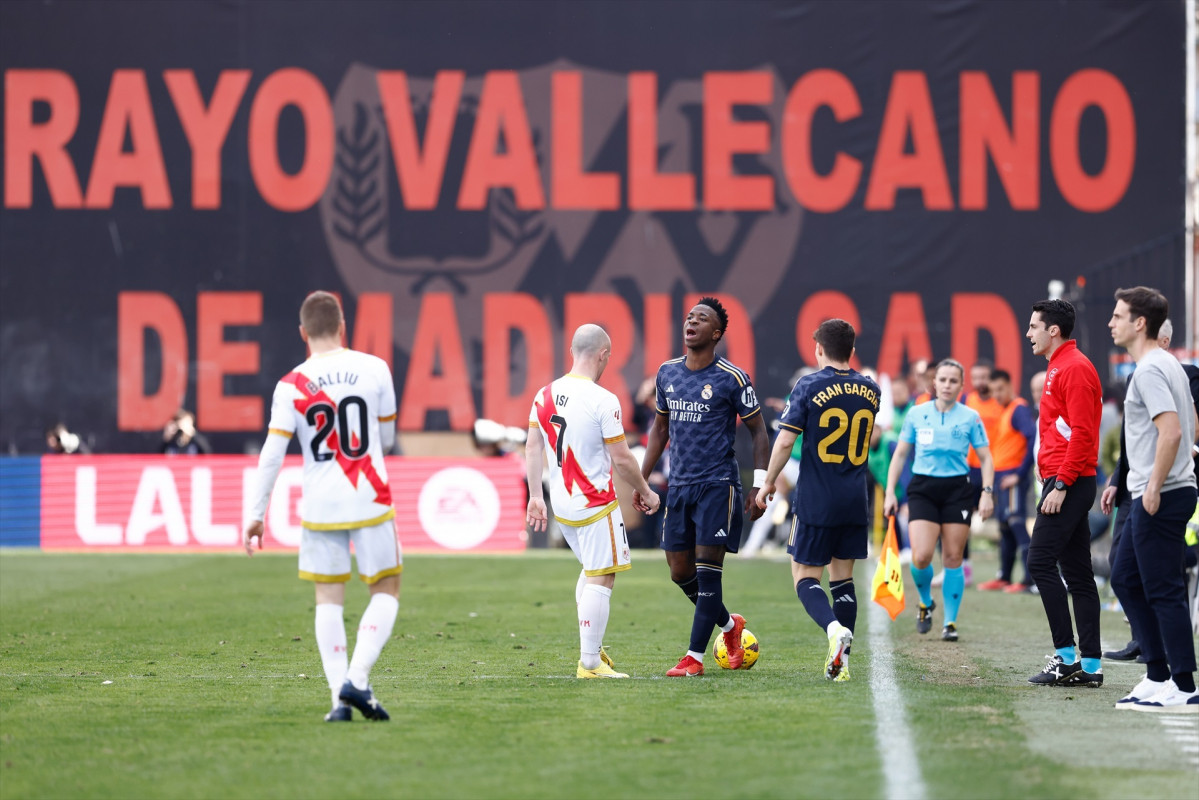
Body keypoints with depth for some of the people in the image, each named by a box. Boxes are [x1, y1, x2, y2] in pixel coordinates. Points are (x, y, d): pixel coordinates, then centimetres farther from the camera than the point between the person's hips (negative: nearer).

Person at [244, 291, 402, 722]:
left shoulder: (291, 386, -4)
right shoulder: (374, 369, -2)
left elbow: (271, 455, -7)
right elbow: (386, 438, 8)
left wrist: (256, 515, 0)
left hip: (320, 505, 1)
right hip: (370, 501, -1)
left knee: (328, 599, 9)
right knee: (386, 591, 10)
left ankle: (339, 698, 1)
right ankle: (356, 679, -8)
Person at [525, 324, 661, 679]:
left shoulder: (545, 395, 4)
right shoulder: (603, 400, -16)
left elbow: (532, 448, 7)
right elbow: (621, 459, -12)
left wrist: (535, 497, 13)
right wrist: (645, 492, 3)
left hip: (561, 504, 7)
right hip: (595, 503, -7)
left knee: (591, 570, 23)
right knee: (600, 580, -2)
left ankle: (591, 647, 25)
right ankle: (590, 663, -3)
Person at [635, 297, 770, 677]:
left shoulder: (732, 378, -8)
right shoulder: (667, 373, 8)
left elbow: (758, 432, -2)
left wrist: (760, 488, -9)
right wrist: (642, 478, 17)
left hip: (718, 485, -6)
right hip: (679, 485, 6)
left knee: (707, 570, -8)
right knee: (680, 572, 7)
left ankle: (694, 657, -4)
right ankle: (729, 624, 31)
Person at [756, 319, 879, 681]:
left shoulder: (809, 386, -9)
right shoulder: (871, 389, 5)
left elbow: (785, 440, -11)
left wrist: (768, 482, 0)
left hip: (816, 501, -5)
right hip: (856, 502, 5)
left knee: (804, 576, 3)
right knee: (842, 577, 13)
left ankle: (834, 628, -24)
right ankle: (841, 662, 7)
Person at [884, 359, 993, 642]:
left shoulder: (970, 417, 2)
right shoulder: (916, 414, 4)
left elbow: (985, 459, 5)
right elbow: (900, 454, 11)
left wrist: (987, 493, -7)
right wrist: (890, 492, 4)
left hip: (957, 491, 0)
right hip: (922, 488, 0)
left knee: (953, 558, -1)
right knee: (921, 557, -13)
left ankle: (950, 622, 9)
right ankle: (925, 603, 16)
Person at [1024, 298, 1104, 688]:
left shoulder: (1074, 368, -12)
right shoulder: (1059, 367, 19)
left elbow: (1081, 432, -19)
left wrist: (1060, 484, -21)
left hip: (1068, 482, -10)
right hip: (1067, 482, 10)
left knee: (1041, 561, -12)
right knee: (1077, 572, 7)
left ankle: (1067, 657, -12)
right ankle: (1090, 664, 7)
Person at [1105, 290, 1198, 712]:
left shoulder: (1149, 370, -15)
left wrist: (1154, 488, -21)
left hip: (1161, 498, -11)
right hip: (1148, 495, 11)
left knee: (1163, 590, -7)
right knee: (1125, 579, 15)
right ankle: (1158, 676, 16)